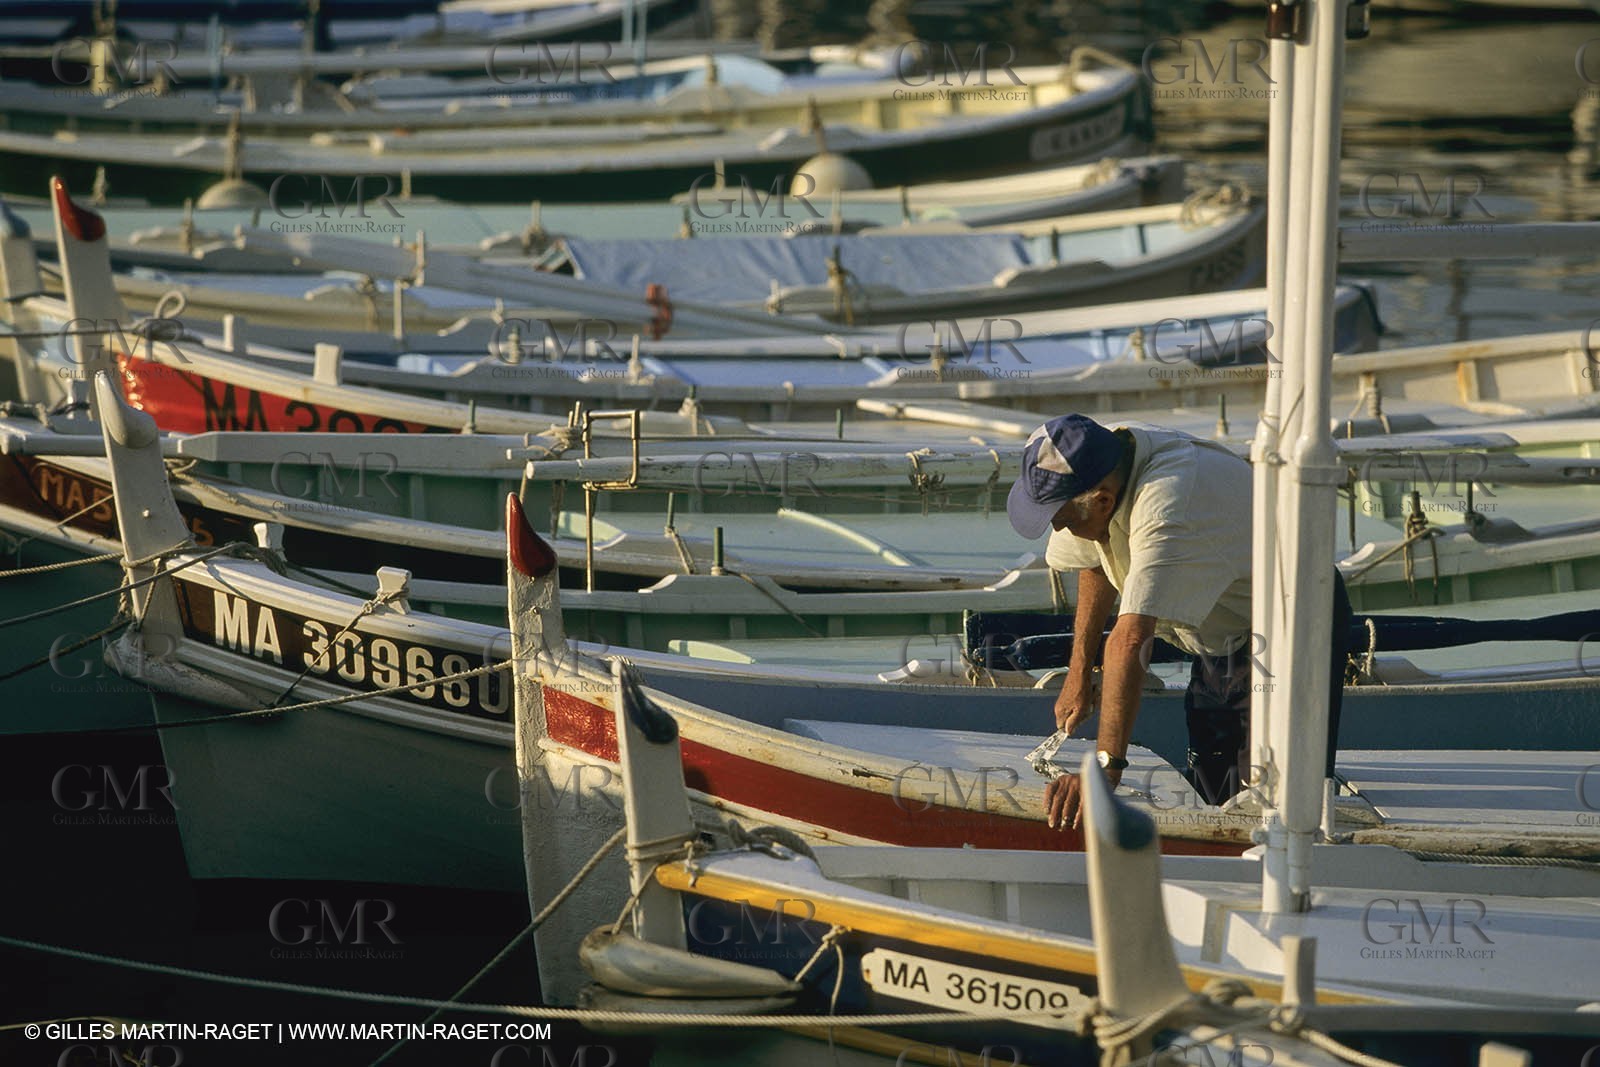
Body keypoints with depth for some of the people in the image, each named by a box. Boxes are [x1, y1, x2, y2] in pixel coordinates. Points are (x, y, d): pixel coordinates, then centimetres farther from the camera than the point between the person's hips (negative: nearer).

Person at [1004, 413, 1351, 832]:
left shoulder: (1164, 506, -40)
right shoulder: (1093, 473, -12)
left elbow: (1131, 640, -46)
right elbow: (1095, 565, 11)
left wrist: (1106, 766, -50)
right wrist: (1078, 673, 9)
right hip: (1224, 636, 9)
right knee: (1207, 795, 10)